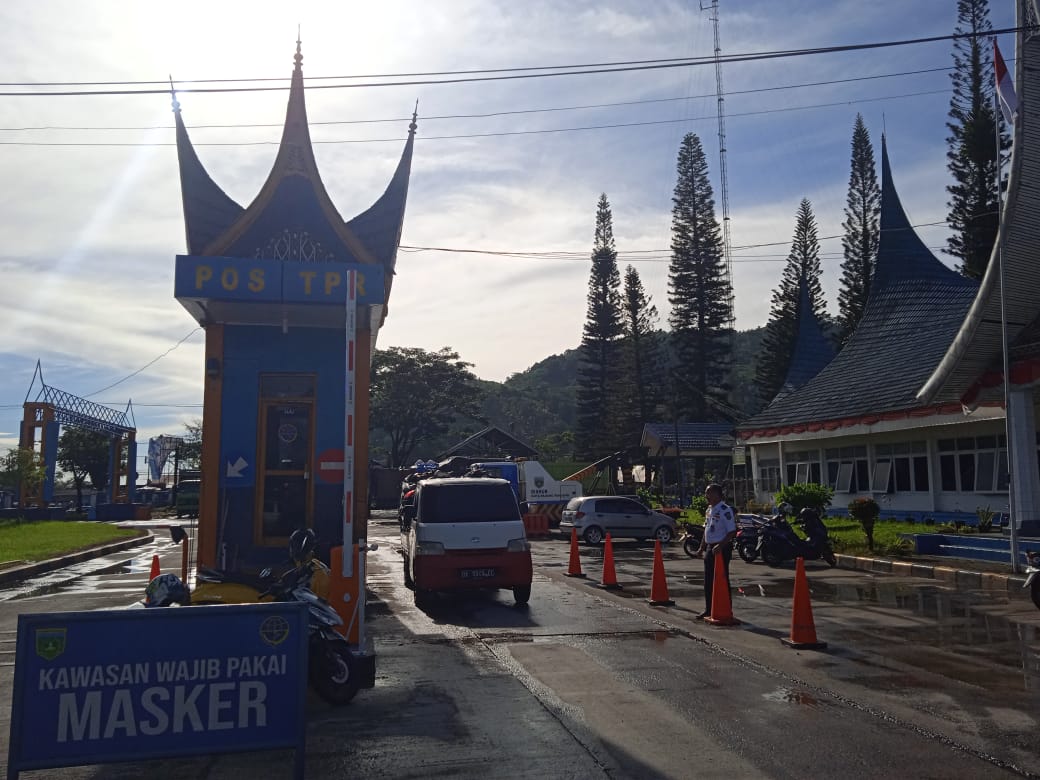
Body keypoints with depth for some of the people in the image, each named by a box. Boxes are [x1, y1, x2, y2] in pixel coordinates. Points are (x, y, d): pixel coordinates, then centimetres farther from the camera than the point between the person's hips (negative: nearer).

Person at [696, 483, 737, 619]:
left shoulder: (725, 510, -15)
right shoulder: (709, 509, 12)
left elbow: (732, 532, -19)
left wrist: (720, 546, -26)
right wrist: (702, 547, 18)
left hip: (721, 549, -9)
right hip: (710, 548, 9)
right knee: (708, 581, 13)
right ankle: (709, 609, 23)